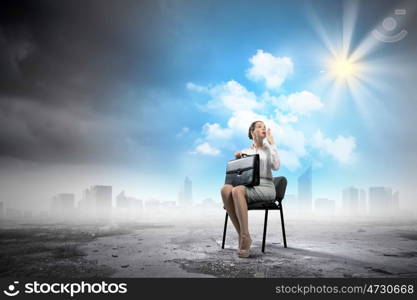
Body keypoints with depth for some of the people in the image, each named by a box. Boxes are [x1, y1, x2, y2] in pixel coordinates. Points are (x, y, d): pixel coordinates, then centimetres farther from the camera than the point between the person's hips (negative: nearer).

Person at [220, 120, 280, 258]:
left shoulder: (269, 149, 13)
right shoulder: (245, 151, 21)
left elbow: (276, 166, -8)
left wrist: (272, 143, -1)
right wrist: (237, 158, 0)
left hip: (266, 188, -3)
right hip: (248, 187, 3)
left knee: (237, 191, -37)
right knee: (226, 189, -33)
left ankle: (245, 237, -34)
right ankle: (242, 235, -30)